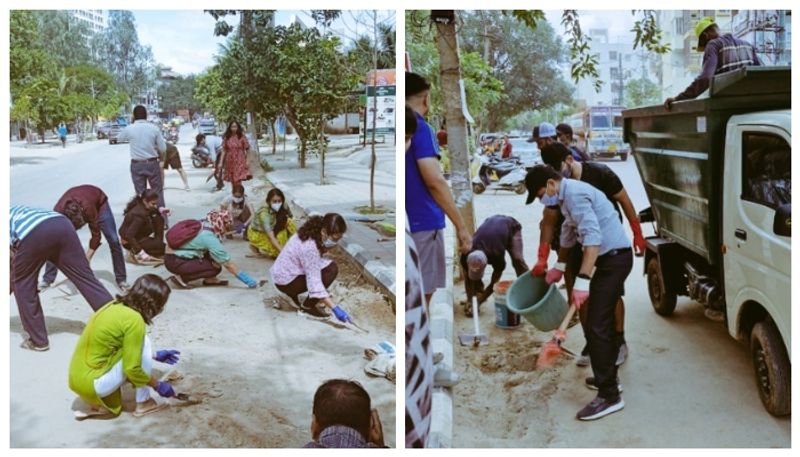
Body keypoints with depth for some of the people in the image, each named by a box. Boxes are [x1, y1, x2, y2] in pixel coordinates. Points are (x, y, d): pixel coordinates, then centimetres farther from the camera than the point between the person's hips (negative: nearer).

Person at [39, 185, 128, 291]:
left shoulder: (88, 209, -45)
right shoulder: (58, 212, -37)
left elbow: (96, 235, -34)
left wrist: (86, 260, -35)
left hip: (98, 202, -2)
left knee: (113, 241, -12)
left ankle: (121, 279, 1)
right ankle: (47, 279, 5)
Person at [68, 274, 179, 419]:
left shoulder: (116, 306, 8)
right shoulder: (134, 320, -17)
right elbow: (132, 369, -14)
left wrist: (155, 355, 28)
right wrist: (158, 385, 0)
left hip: (78, 379, 9)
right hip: (93, 383, -9)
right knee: (143, 342, -5)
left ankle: (97, 405, 13)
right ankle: (143, 403, 4)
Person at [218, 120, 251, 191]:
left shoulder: (242, 137, -5)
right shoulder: (226, 138, 1)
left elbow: (246, 150, -3)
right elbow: (224, 151, 2)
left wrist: (247, 161, -9)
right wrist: (221, 162, -4)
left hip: (240, 161, -3)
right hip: (230, 161, 3)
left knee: (238, 180, -13)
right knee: (232, 180, 10)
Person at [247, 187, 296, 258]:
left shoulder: (284, 207, -18)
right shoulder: (264, 213, -35)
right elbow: (271, 236, -39)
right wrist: (282, 251, -47)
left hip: (273, 229, 6)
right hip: (257, 235, -6)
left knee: (289, 222, -18)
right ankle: (257, 247, 0)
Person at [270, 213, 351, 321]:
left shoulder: (312, 233, -4)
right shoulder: (310, 247, -30)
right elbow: (314, 282, -32)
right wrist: (335, 308, -35)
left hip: (283, 272, 9)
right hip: (286, 281, -9)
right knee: (331, 269, -18)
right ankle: (308, 306, -7)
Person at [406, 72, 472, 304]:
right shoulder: (419, 128, -12)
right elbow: (434, 181, -20)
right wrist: (461, 226, -17)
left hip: (409, 222, 7)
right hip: (422, 222, -7)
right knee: (422, 295, 0)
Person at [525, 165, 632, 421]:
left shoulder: (575, 194, -19)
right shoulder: (567, 196, 15)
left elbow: (592, 236, -28)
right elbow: (569, 232, 29)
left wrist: (582, 281, -32)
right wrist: (560, 266, 31)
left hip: (614, 257, -11)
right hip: (610, 258, 11)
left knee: (597, 325, -12)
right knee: (601, 321, 19)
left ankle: (609, 395, -8)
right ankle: (607, 377, 33)